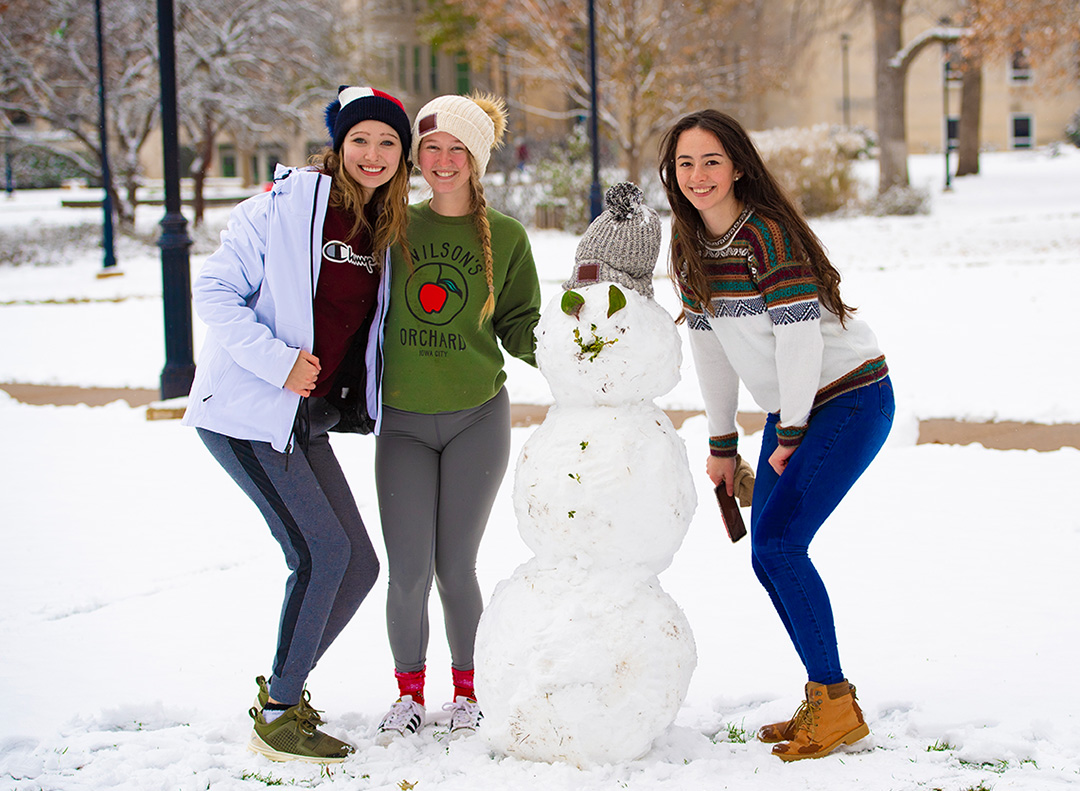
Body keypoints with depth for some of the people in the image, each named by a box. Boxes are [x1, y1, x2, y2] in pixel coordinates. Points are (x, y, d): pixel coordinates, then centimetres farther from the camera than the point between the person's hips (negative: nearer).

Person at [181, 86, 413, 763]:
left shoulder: (384, 233, 11)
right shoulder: (286, 205, -9)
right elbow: (214, 290, -11)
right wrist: (276, 359, -21)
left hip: (308, 418, 7)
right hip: (247, 410, -7)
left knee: (359, 563, 3)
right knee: (322, 551, -14)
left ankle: (286, 685, 24)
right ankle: (277, 715, 0)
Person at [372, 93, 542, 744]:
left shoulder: (505, 237, 2)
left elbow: (521, 328, 5)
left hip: (478, 419, -1)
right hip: (403, 422, 1)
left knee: (455, 567, 1)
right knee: (408, 569, -5)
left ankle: (467, 693, 22)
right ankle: (410, 693, 18)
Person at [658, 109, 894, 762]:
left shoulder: (767, 233, -20)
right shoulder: (692, 244, 5)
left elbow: (799, 336, -23)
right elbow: (709, 345, 11)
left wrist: (790, 437, -17)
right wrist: (722, 443, 12)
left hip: (850, 397, -8)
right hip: (790, 409, 9)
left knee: (778, 539, -18)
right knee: (768, 554, 4)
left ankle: (837, 704, -9)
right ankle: (824, 701, 15)